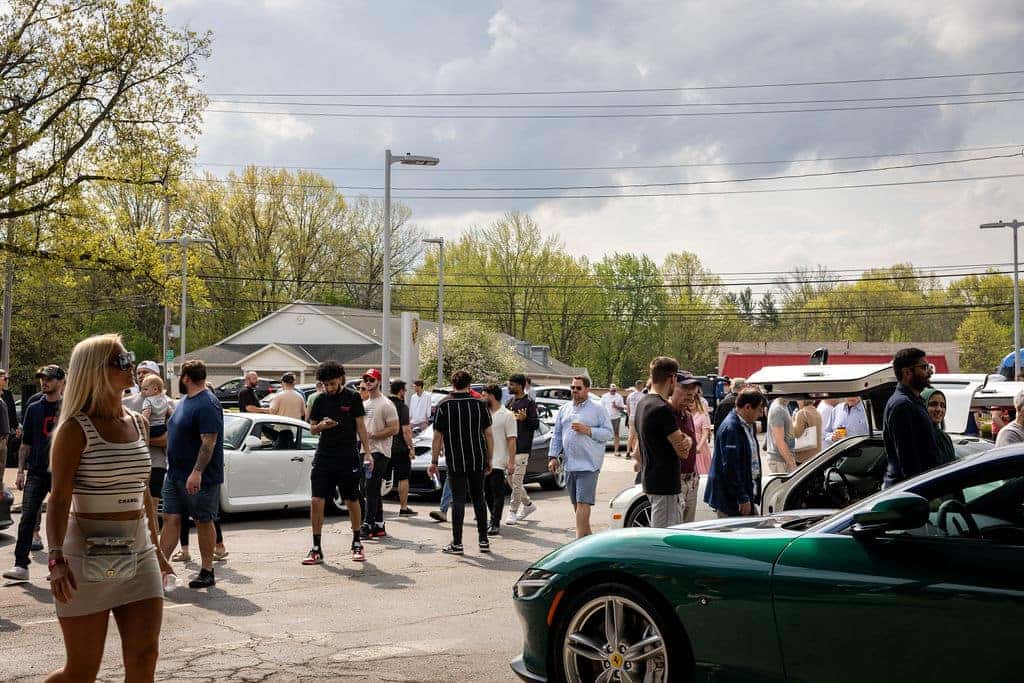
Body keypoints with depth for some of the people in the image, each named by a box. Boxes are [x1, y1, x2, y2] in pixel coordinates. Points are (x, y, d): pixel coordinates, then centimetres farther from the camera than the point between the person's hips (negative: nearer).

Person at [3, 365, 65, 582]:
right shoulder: (34, 409, 9)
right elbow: (26, 443, 12)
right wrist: (21, 470, 5)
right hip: (37, 471, 2)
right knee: (27, 517, -7)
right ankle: (20, 565, -7)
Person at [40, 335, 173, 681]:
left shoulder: (138, 423, 9)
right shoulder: (76, 428, -9)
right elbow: (60, 499, -14)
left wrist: (156, 548, 20)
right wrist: (56, 558, -25)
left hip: (139, 553, 5)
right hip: (89, 555, -5)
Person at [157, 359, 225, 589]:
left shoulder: (207, 404, -17)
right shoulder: (184, 401, 14)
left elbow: (209, 441, -23)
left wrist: (197, 472, -28)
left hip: (199, 478, -9)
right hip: (175, 474, 9)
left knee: (203, 522, 2)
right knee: (171, 519, 6)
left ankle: (207, 572, 11)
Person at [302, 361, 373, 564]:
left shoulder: (352, 397, 0)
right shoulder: (320, 400, 8)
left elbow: (360, 426, 3)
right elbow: (312, 428, 12)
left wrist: (367, 453, -4)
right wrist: (322, 425, -11)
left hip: (348, 458, -2)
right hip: (323, 457, 2)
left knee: (352, 502, 7)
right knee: (316, 501, -5)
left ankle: (357, 544, 23)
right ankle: (316, 549, 3)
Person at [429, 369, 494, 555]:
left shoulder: (444, 406, -4)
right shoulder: (479, 404, 1)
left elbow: (438, 437, -4)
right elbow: (489, 434, 3)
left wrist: (434, 462, 3)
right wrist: (489, 459, 11)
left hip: (456, 462, -2)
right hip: (478, 461, 2)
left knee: (458, 500, 1)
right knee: (478, 498, 14)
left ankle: (457, 544, 1)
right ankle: (483, 540, 16)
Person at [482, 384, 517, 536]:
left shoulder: (507, 415, -7)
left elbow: (512, 440, -10)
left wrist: (511, 462, -16)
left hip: (498, 462, -7)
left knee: (497, 494, -4)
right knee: (487, 493, 12)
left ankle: (495, 524, -2)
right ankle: (493, 520, 24)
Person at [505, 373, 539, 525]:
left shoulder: (529, 403, -7)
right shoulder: (510, 402, 16)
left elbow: (536, 424, -12)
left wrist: (525, 418, -29)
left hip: (522, 448, -8)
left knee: (517, 480, -8)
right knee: (511, 479, 12)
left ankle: (513, 512, -2)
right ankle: (528, 505, 27)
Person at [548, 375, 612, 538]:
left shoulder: (598, 410, 0)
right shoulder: (563, 409, 15)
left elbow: (609, 433, -5)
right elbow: (556, 435, 16)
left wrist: (588, 430, -16)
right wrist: (553, 456, 7)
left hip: (588, 464, -6)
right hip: (569, 464, 6)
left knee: (582, 503, -12)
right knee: (576, 503, 11)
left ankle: (579, 539, -13)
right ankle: (587, 536, 23)